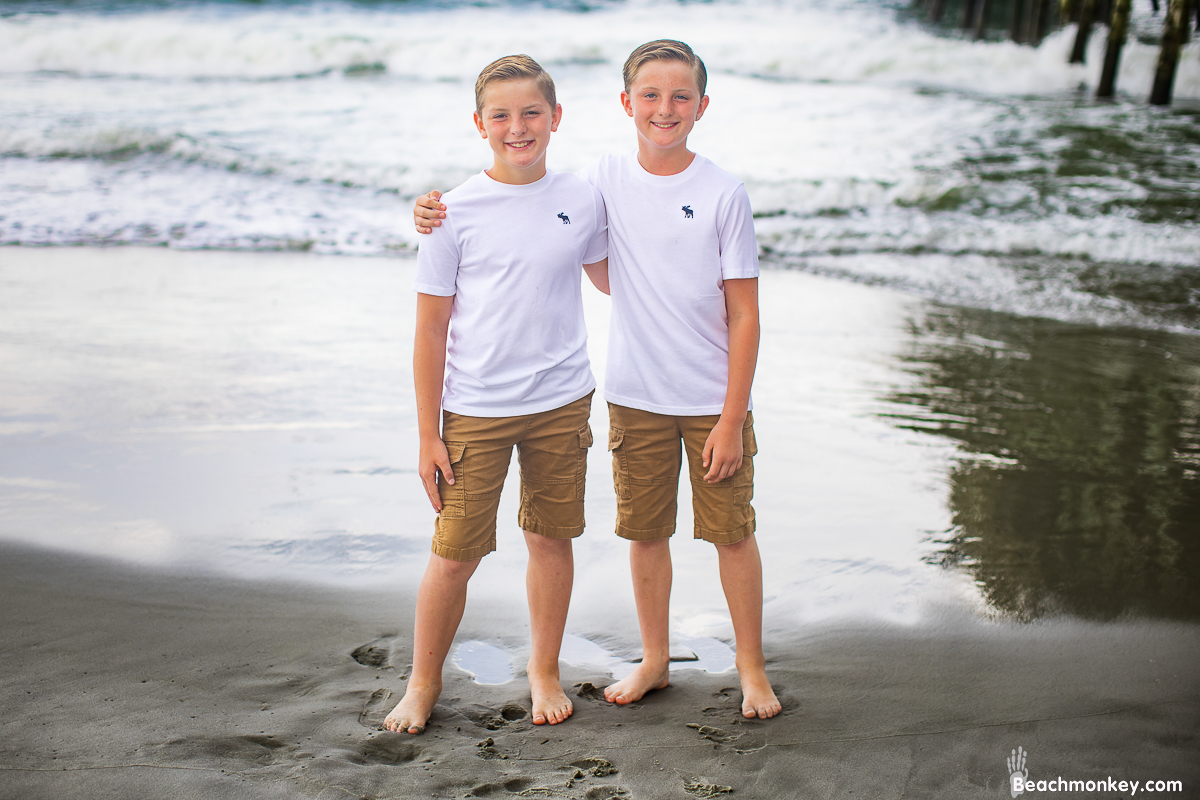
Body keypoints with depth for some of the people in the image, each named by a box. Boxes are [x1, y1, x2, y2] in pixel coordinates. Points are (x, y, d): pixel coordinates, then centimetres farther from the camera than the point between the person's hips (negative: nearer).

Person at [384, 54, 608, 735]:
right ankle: (424, 684, 21)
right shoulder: (455, 213, -6)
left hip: (561, 402, 3)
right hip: (474, 410, -2)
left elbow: (611, 278, 22)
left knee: (552, 539, 12)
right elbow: (431, 329, -4)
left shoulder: (581, 200, 2)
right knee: (455, 552, 0)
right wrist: (428, 435, -5)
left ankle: (545, 672, 31)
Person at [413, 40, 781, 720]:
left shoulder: (723, 193, -10)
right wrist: (444, 212, -10)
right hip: (635, 397, 3)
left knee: (732, 531, 6)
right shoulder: (605, 180, -3)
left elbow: (745, 315, -9)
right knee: (645, 530, 13)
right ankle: (655, 661, 31)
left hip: (714, 401, -3)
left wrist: (731, 418, -11)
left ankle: (752, 668, 24)